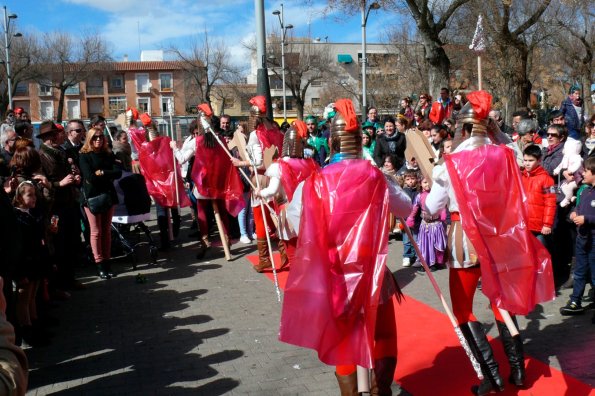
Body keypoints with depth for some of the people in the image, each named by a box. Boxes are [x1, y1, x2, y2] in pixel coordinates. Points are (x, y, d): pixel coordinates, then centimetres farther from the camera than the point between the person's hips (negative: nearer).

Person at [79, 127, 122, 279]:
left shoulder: (109, 155, 10)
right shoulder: (84, 156, -1)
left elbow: (118, 173, -3)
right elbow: (89, 177, -13)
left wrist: (102, 173, -13)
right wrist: (109, 176, -5)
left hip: (108, 195, 4)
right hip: (92, 196, -4)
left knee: (107, 231, 7)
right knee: (96, 231, -1)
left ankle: (107, 262, 14)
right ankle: (99, 264, 6)